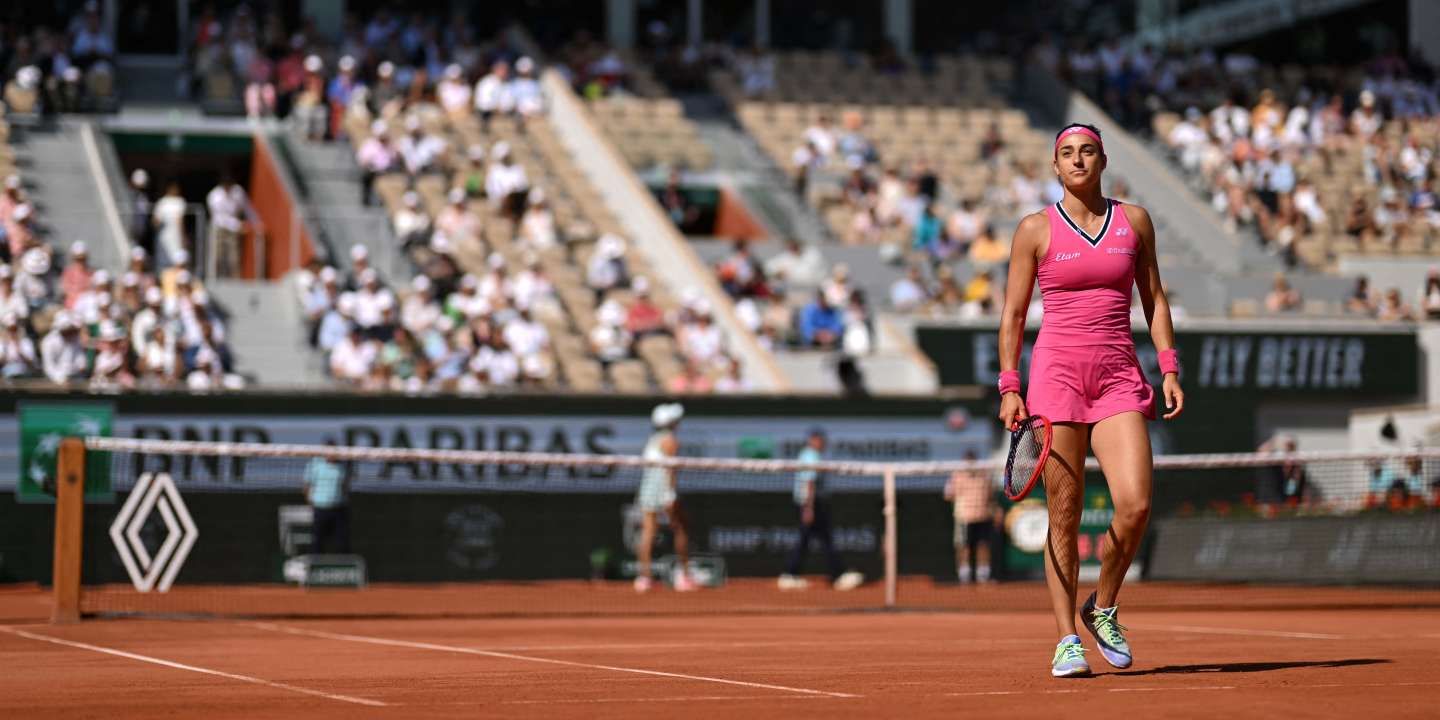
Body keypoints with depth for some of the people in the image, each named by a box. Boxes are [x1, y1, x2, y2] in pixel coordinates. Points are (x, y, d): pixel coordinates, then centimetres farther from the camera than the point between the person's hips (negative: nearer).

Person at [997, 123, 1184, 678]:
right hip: (1057, 371, -2)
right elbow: (1012, 315, 6)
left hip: (1119, 376, 2)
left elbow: (1154, 299, 15)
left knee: (1135, 503, -13)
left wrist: (1169, 369, 6)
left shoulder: (1135, 221, 10)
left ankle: (1102, 608, 12)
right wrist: (1009, 387, -2)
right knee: (1065, 514, -3)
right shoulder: (1036, 230, 4)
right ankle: (1066, 641, 5)